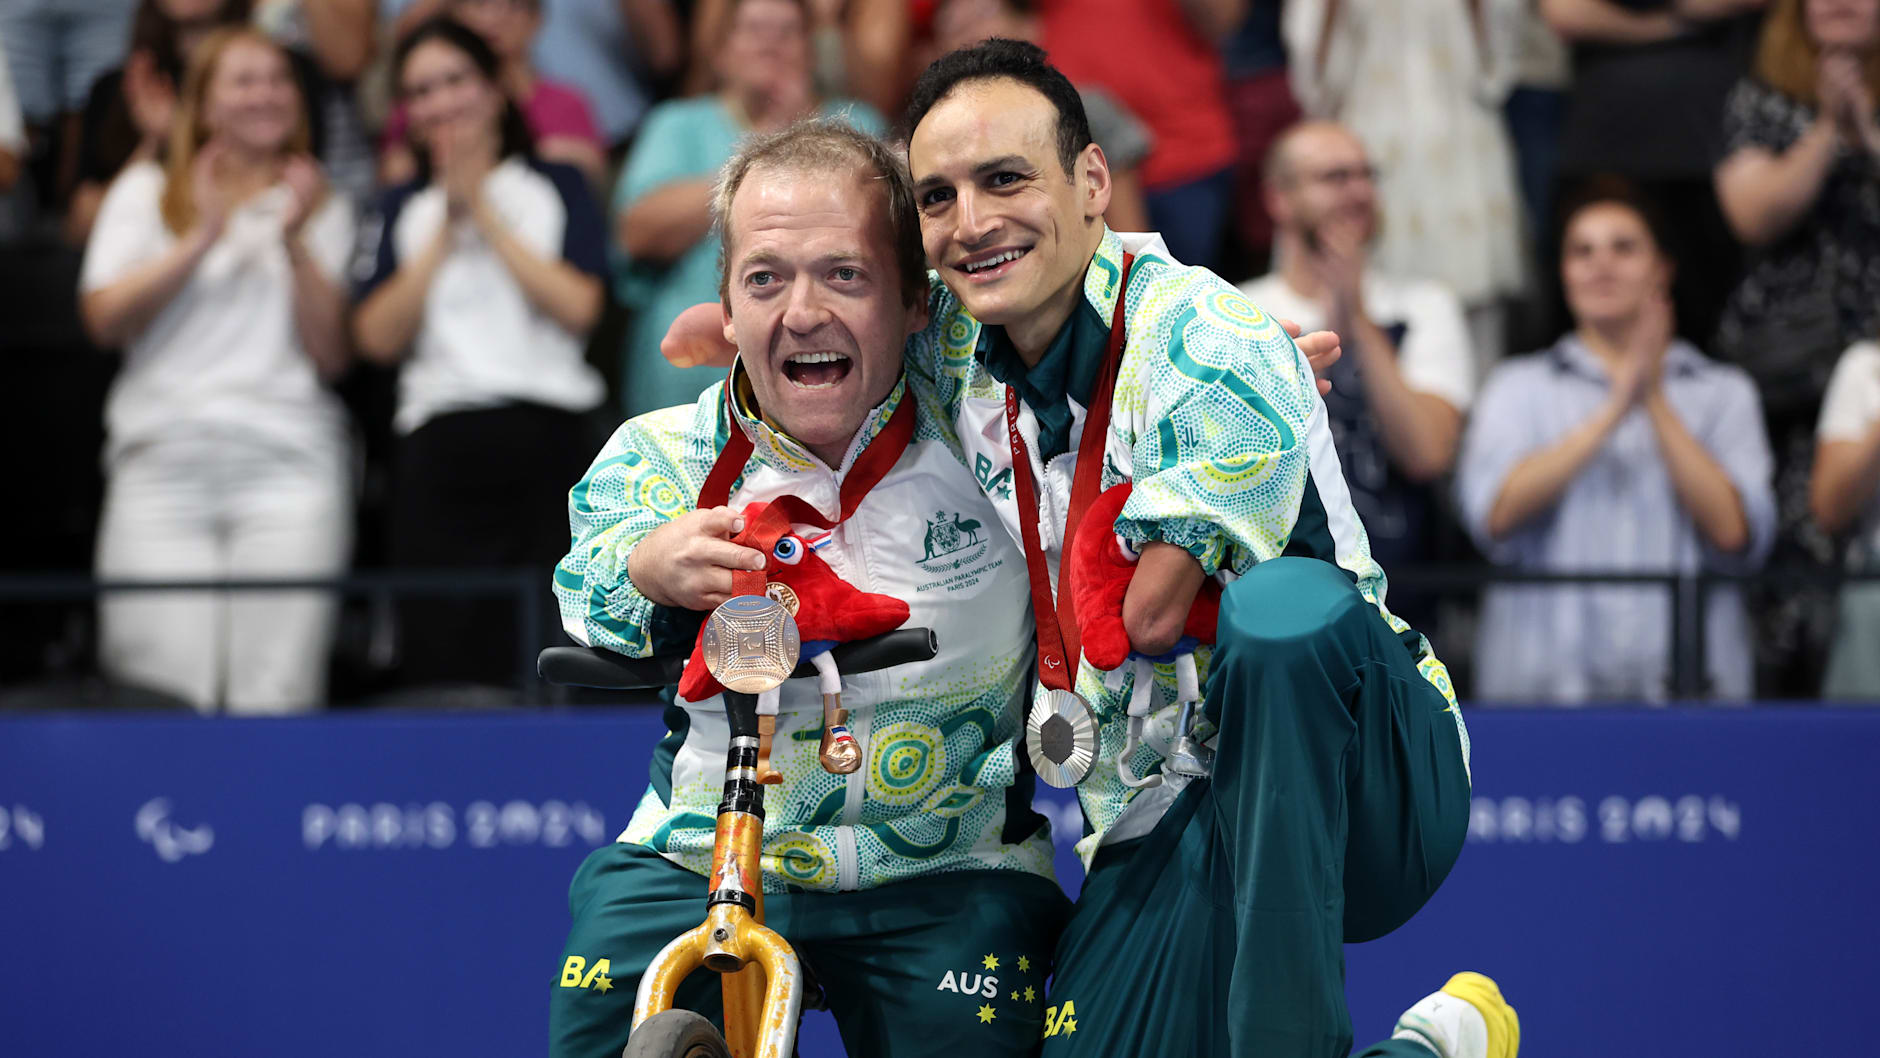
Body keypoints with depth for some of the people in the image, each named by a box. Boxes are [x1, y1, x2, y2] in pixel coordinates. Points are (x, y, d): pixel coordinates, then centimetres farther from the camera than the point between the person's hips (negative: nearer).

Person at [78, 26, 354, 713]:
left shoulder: (321, 208, 16)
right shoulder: (145, 193, 16)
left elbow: (331, 356, 6)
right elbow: (105, 318, 3)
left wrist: (296, 241, -4)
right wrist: (201, 240, -4)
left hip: (288, 459, 0)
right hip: (164, 459, 0)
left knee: (275, 694, -12)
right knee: (164, 703, -12)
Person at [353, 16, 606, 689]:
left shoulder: (557, 188, 12)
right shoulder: (403, 210, 17)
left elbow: (578, 306, -4)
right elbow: (377, 338, 3)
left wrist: (486, 216, 0)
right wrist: (446, 231, 0)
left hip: (547, 438, -2)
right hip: (439, 447, 2)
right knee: (445, 660, -4)